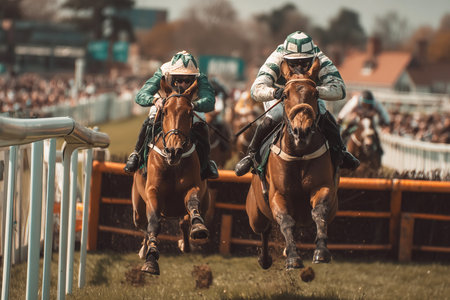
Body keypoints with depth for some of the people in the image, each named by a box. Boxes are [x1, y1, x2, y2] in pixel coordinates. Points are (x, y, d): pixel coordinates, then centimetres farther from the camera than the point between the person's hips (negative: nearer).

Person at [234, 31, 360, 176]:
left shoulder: (320, 62, -36)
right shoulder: (275, 61, -39)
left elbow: (339, 89, -45)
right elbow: (256, 90, -47)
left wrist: (316, 91, -63)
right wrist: (274, 92, -69)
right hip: (279, 98, -1)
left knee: (324, 117, -22)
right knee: (270, 120, -26)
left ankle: (339, 152, 7)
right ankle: (252, 154, 2)